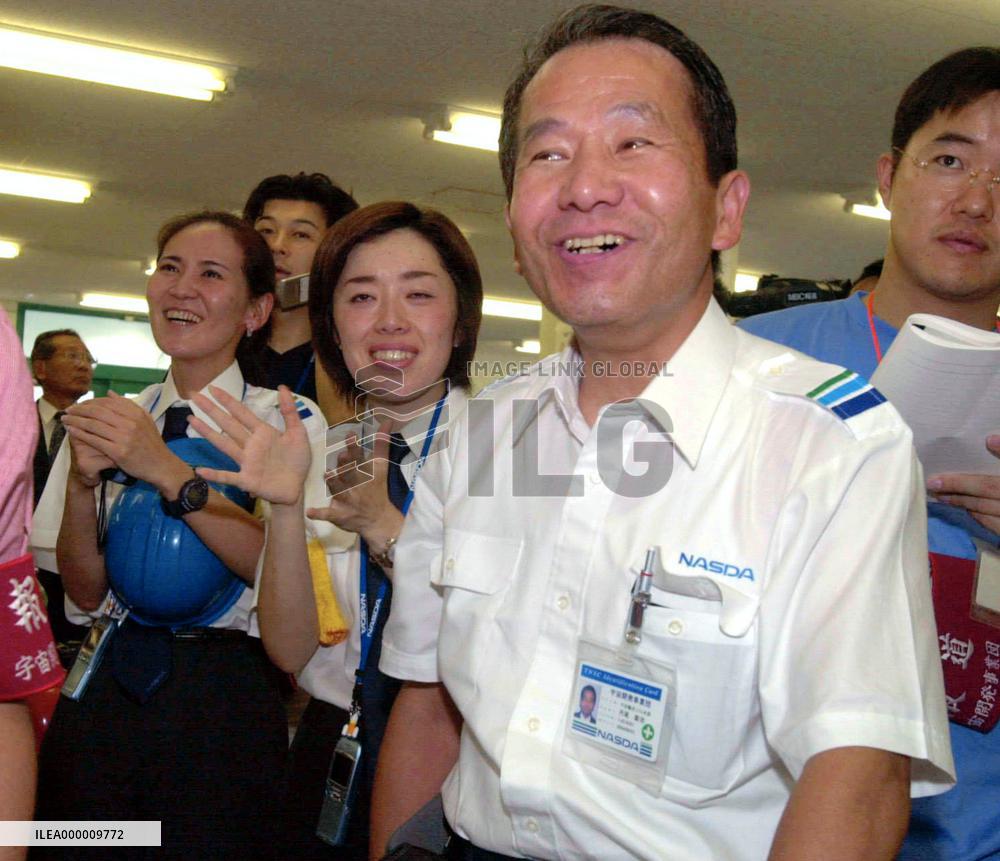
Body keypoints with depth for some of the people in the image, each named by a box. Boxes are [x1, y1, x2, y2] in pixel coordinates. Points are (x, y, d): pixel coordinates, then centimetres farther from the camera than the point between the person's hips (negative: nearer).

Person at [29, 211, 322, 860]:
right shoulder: (106, 419, 8)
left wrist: (166, 471, -22)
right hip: (102, 691, 4)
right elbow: (86, 590, 4)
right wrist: (82, 482, -13)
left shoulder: (288, 421, -3)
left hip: (223, 700, -3)